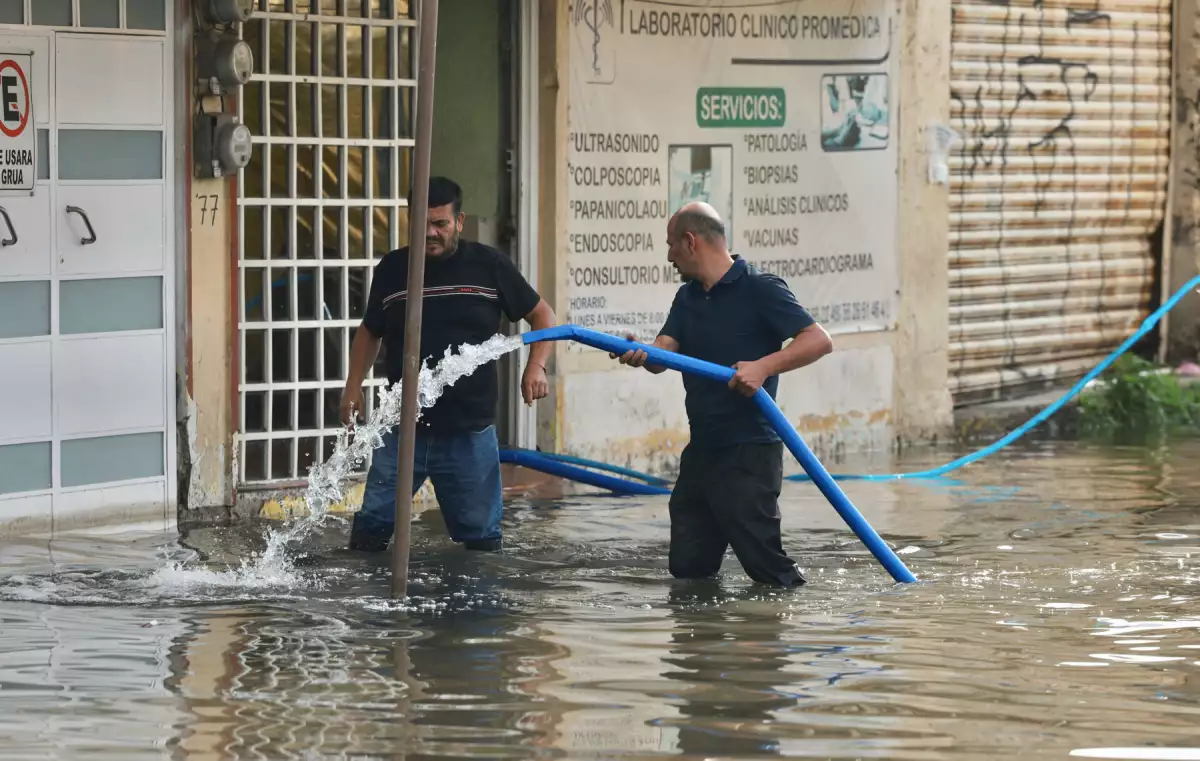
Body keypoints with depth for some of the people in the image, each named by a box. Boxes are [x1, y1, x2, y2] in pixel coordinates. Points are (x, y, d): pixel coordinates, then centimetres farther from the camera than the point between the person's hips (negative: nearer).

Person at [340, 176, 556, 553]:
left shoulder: (488, 265, 0)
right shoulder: (391, 269, 5)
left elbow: (542, 315, 8)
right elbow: (369, 332, 19)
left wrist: (536, 367, -8)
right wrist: (354, 386, 6)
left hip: (470, 432, -1)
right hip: (405, 428, 1)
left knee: (481, 538, 5)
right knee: (370, 528, -4)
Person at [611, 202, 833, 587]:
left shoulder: (759, 289, -10)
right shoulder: (688, 297, 14)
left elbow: (819, 341, -17)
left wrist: (763, 366, -30)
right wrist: (640, 355, -23)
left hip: (749, 453, -8)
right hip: (701, 451, 8)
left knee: (767, 569, -5)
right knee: (687, 570, 11)